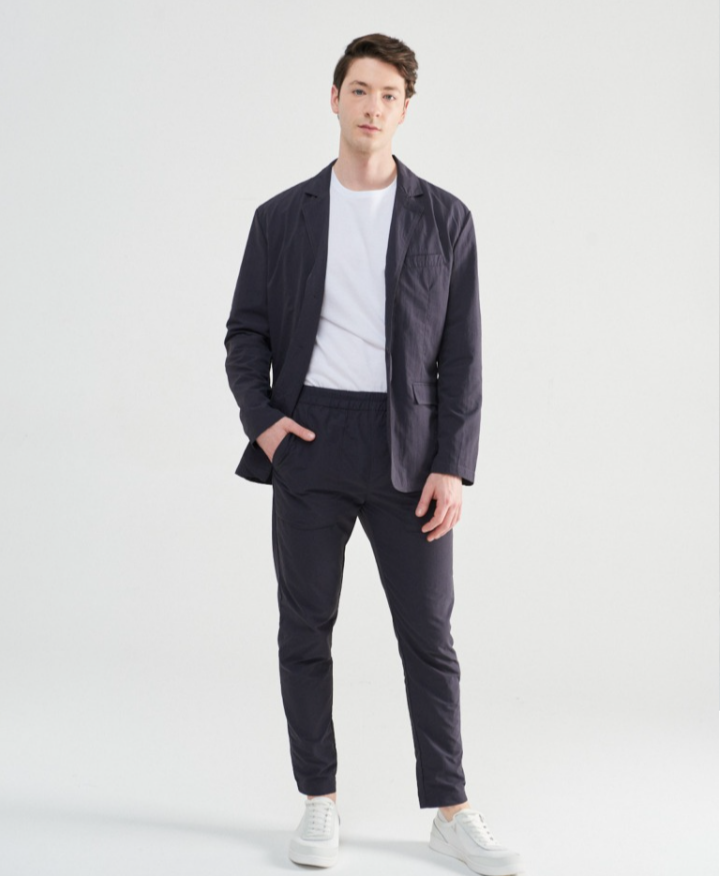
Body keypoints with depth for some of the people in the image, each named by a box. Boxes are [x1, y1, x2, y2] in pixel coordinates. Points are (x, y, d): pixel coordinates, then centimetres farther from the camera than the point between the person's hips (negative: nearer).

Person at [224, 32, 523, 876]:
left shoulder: (444, 219, 3)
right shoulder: (282, 216, 6)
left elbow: (461, 354, 0)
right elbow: (246, 332, 9)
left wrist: (453, 466, -7)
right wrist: (260, 418, -8)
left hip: (406, 449, -1)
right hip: (309, 443, 1)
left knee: (428, 633, 2)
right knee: (306, 631, 5)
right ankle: (319, 802, 18)